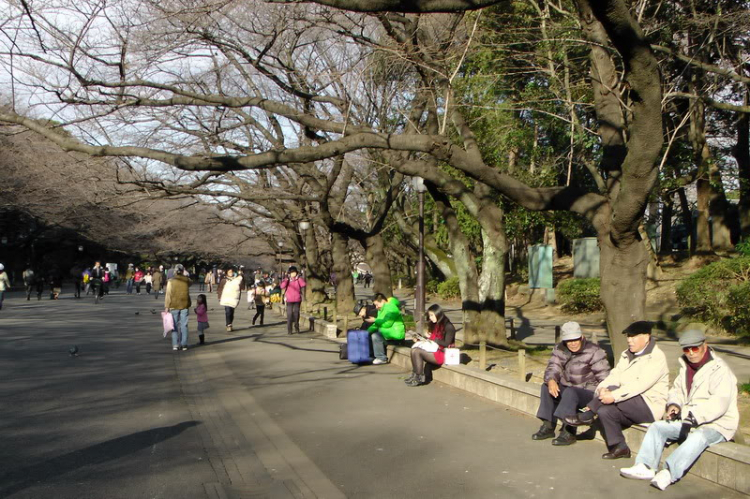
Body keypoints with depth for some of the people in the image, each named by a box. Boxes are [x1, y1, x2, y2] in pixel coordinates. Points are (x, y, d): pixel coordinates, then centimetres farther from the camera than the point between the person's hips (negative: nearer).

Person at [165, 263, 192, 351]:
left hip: (174, 305, -1)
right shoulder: (187, 280, -2)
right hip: (185, 305, 1)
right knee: (184, 325, 6)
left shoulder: (171, 281, -7)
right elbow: (190, 284, 22)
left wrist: (167, 306, -5)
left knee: (175, 325, 6)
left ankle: (175, 345, 5)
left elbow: (168, 294, -8)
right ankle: (184, 344, 6)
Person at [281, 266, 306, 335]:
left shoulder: (298, 279, 3)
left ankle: (296, 328, 22)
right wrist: (286, 279, -22)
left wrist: (299, 278, -15)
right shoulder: (287, 279, 1)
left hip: (297, 300, 1)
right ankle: (289, 330, 2)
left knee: (296, 313, 8)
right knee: (289, 314, -4)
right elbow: (282, 286, -14)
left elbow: (303, 284, -14)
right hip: (289, 300, -1)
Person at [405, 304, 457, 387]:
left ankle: (419, 378, -15)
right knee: (414, 349, -14)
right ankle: (414, 375, -13)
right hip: (435, 349, 8)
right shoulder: (435, 325, 16)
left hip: (443, 354, -8)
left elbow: (446, 344, -15)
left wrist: (433, 338, -15)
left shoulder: (448, 326, -11)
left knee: (417, 352, -23)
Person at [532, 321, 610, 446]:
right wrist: (551, 380, -30)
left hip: (589, 392, -7)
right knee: (546, 387, -8)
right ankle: (548, 426, -3)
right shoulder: (560, 350, 3)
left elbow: (604, 377, -17)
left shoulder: (593, 352, -14)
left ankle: (568, 432, -29)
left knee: (570, 392, -33)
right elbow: (553, 367, -6)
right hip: (568, 387, 7)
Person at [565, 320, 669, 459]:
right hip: (630, 406, 8)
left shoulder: (656, 358, -13)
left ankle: (587, 416, -13)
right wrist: (603, 388, -21)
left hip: (649, 407, -8)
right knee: (605, 411, -20)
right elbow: (615, 375, 2)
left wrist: (614, 395, -33)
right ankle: (619, 447, -7)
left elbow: (641, 384, -26)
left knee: (613, 389, -29)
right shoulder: (626, 355, 13)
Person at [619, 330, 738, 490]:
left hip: (716, 425, -8)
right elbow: (677, 389, 21)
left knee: (698, 437, -37)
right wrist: (674, 404, -2)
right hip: (688, 422, 8)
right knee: (657, 427, -6)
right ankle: (646, 467, -18)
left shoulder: (720, 370, -16)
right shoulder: (686, 367, 11)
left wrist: (695, 416, -35)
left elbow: (719, 403, -27)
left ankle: (668, 473, -43)